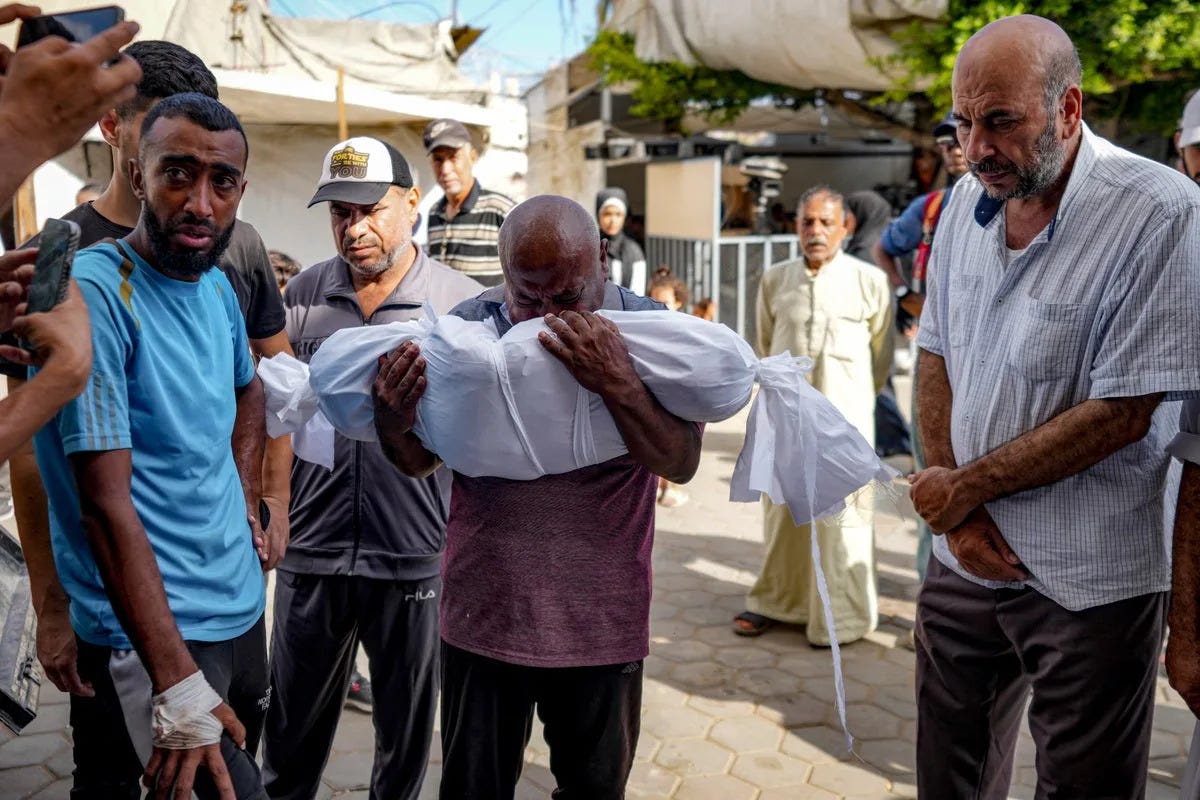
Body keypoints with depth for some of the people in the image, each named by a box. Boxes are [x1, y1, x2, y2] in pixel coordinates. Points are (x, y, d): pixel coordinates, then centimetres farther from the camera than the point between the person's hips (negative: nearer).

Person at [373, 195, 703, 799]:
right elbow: (421, 459, 2)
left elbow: (682, 464, -17)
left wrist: (619, 385, -32)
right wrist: (393, 424, -21)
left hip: (602, 621, 0)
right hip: (485, 614, 1)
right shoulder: (468, 326, -6)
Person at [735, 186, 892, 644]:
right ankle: (776, 601, 27)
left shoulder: (870, 281, -4)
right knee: (781, 514, 12)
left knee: (842, 518, 1)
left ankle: (842, 617, 14)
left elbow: (881, 354, 8)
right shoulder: (774, 280, 4)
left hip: (844, 418, -3)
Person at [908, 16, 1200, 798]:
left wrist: (964, 487, -12)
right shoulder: (967, 202, 1)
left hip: (1089, 583, -5)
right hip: (965, 555, 5)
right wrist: (957, 511, -4)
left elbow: (1119, 414, -19)